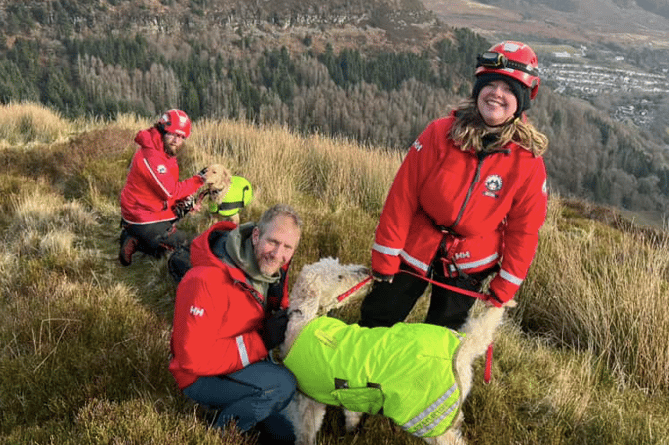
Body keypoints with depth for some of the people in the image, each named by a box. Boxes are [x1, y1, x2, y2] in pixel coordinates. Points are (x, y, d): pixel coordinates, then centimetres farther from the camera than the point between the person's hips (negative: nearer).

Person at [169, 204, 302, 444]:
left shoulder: (272, 267, -8)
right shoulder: (206, 281, -33)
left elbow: (278, 308, 11)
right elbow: (194, 359, -32)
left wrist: (287, 320, -14)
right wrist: (260, 342, -31)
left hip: (249, 362, 7)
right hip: (202, 377, -7)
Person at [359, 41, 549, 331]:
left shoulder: (528, 159, -14)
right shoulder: (440, 133, -17)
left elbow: (523, 230, -4)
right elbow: (402, 197, -13)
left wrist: (503, 288, -2)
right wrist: (385, 260, -11)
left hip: (467, 267, 0)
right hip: (415, 250, 0)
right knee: (375, 322, 13)